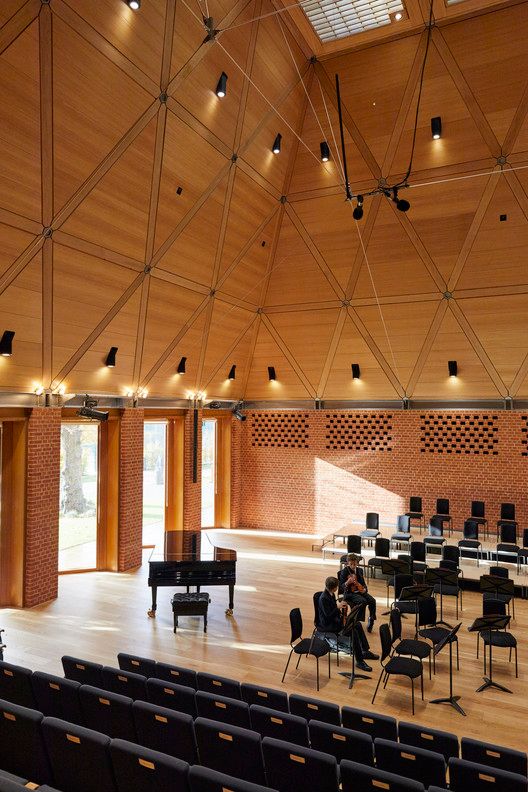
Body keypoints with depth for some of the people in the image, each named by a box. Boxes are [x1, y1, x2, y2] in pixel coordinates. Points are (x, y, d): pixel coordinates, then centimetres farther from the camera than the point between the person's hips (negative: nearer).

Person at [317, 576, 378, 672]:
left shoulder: (332, 594, 5)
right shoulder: (323, 598, -24)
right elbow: (328, 616, -25)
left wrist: (340, 610, -1)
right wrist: (338, 607, -27)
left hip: (334, 619, 10)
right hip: (327, 625, -10)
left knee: (358, 625, 1)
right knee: (353, 631, -23)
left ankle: (365, 651, 11)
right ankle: (359, 661, -17)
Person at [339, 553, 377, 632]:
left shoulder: (359, 570, 9)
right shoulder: (344, 571, -7)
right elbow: (341, 585, -7)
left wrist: (365, 589, -4)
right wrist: (347, 583, -27)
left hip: (360, 591, 5)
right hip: (350, 593, -5)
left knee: (372, 601, -19)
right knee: (363, 601, -32)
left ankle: (371, 619, -2)